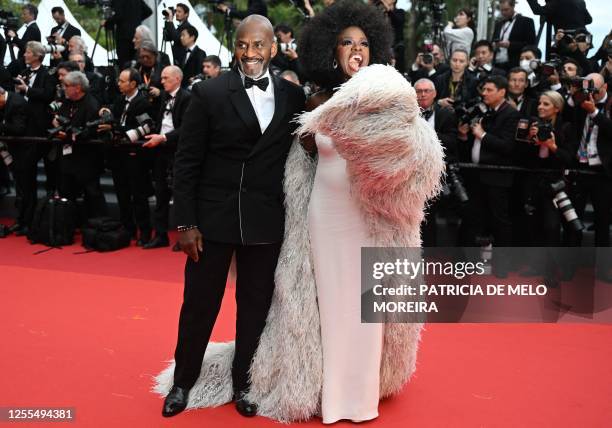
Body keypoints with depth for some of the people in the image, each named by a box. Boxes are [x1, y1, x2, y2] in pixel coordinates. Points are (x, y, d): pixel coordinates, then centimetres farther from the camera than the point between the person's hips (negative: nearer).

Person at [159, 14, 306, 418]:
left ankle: (242, 382, 33)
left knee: (255, 307, 12)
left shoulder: (294, 95, 2)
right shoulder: (209, 93, -4)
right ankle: (183, 381, 32)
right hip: (213, 217, -2)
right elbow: (186, 162, -4)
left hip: (267, 222, 2)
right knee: (199, 305, 11)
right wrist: (186, 223, -7)